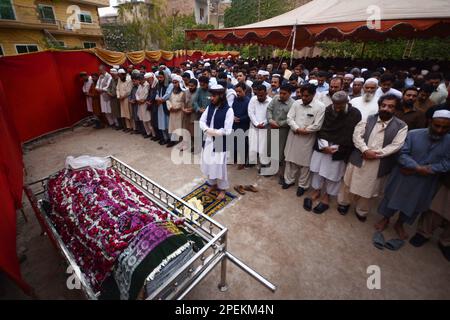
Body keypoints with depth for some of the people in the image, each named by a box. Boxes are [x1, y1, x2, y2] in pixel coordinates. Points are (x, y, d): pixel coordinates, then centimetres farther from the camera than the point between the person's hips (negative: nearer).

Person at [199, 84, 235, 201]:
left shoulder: (228, 110, -14)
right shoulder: (209, 107, 5)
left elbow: (227, 130, -19)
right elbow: (202, 121, 4)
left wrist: (213, 132, -14)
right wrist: (208, 130, -15)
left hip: (220, 142, -6)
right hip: (208, 141, 6)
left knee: (219, 166, 5)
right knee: (208, 164, 16)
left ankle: (222, 188, 27)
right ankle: (212, 184, 39)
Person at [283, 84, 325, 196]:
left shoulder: (320, 106, -10)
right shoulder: (296, 103, 1)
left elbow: (317, 125, -14)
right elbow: (290, 118, -3)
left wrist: (303, 131, -10)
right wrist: (297, 129, -17)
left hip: (308, 139, -3)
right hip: (293, 136, 4)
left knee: (305, 163, 8)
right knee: (291, 159, 14)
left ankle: (303, 185, 25)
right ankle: (289, 180, 33)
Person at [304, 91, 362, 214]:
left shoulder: (355, 114, -9)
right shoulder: (328, 110, -3)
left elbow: (350, 135, -7)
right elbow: (321, 128, -1)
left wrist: (334, 148, -12)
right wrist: (324, 145, -14)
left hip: (339, 150, -2)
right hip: (322, 145, 2)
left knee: (333, 172, 5)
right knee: (317, 168, 7)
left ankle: (326, 196, 24)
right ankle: (316, 191, 27)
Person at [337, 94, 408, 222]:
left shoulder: (401, 126, -3)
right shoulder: (368, 119, 1)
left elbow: (396, 145, -11)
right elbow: (357, 135, -9)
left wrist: (376, 153, -19)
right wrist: (365, 150, -22)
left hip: (379, 164, 0)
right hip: (359, 159, 1)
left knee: (369, 189, 15)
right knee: (350, 183, 15)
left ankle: (361, 211, 36)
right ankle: (344, 202, 39)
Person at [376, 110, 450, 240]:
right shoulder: (413, 134, -13)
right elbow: (402, 154, -17)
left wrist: (420, 170, -19)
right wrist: (419, 168, -28)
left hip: (425, 182, 2)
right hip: (403, 176, -2)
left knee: (413, 204, 18)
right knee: (393, 198, 13)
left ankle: (399, 224, 41)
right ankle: (385, 219, 37)